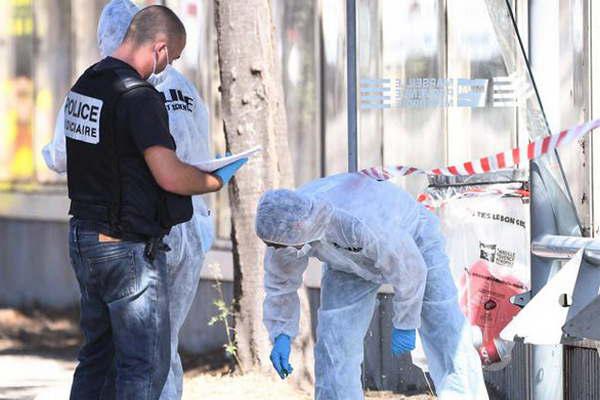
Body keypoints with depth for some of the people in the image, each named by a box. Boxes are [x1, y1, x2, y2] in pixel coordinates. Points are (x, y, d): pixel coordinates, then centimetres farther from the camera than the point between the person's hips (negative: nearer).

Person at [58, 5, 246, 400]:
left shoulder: (84, 84, 9)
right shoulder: (139, 96, -19)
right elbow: (170, 176, -24)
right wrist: (217, 180, -6)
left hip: (84, 234, 9)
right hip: (128, 247, -9)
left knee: (98, 356, 17)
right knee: (146, 365, -3)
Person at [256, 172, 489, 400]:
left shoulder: (357, 224, -46)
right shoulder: (284, 227, -27)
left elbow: (409, 269, -29)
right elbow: (280, 282, -5)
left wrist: (404, 325, -18)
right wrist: (281, 334, -12)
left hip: (412, 242, -5)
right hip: (350, 265, 5)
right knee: (333, 345, -8)